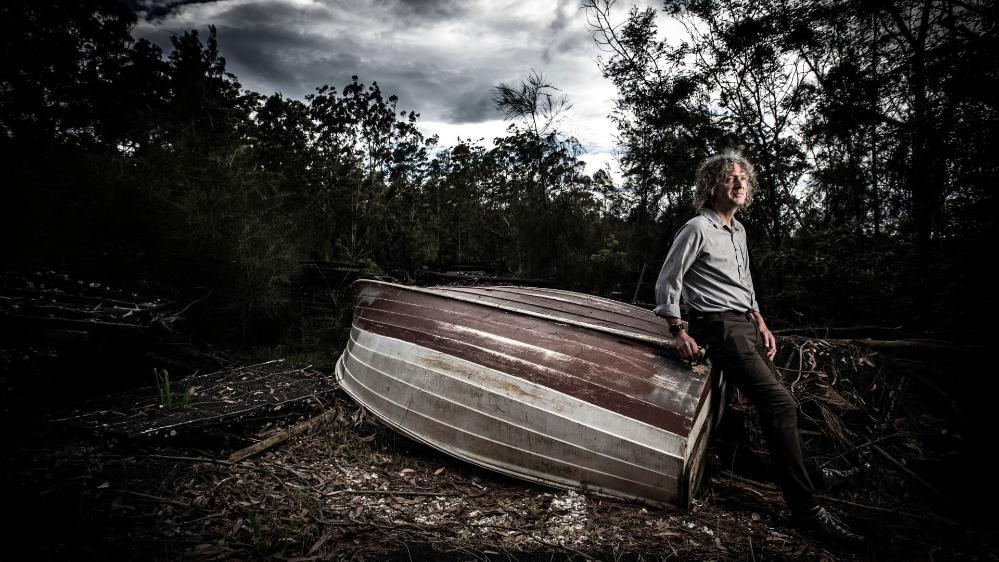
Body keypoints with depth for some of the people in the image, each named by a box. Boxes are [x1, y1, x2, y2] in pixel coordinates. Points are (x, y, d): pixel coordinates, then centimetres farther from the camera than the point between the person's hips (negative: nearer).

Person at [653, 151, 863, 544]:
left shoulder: (739, 230, 17)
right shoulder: (697, 229, -10)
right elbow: (667, 284, -9)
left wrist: (761, 323, 17)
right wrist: (679, 332, -13)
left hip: (747, 324, 10)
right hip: (720, 328, -9)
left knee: (774, 404, 8)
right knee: (781, 404, -17)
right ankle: (806, 509, -14)